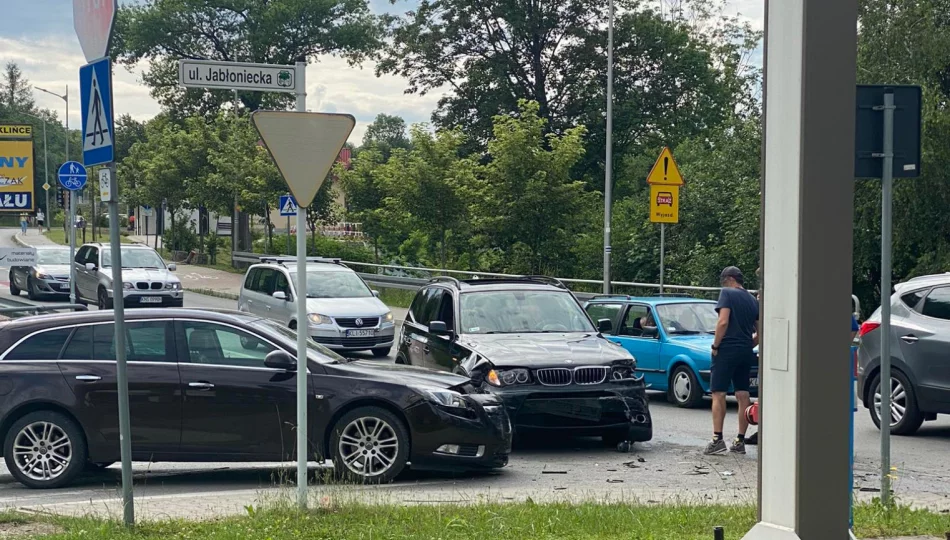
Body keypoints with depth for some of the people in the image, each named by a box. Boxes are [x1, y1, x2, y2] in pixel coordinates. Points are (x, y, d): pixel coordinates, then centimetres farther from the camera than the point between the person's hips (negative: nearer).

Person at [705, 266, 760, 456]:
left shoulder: (727, 293, -6)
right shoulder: (753, 300, 15)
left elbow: (723, 322, -17)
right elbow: (760, 332, 16)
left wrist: (715, 345, -10)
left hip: (727, 349, -7)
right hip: (746, 353, 7)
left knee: (718, 394, -6)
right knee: (743, 395, 8)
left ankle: (717, 440, -13)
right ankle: (740, 441, 11)